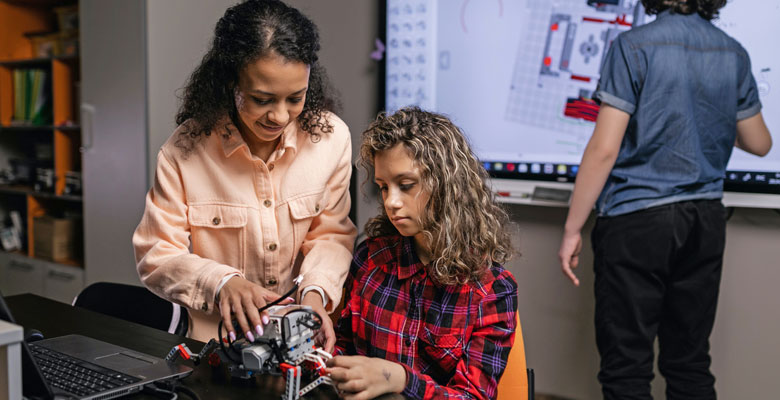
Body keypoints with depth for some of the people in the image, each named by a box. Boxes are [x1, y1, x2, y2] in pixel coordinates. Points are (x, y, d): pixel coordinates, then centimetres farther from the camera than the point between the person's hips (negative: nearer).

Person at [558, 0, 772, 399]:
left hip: (637, 219, -5)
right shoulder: (734, 53, 7)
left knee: (626, 367, 1)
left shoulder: (634, 46, -9)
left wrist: (572, 229, -8)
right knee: (690, 364, 14)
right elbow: (759, 143, 15)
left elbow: (604, 148, -14)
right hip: (704, 220, 6)